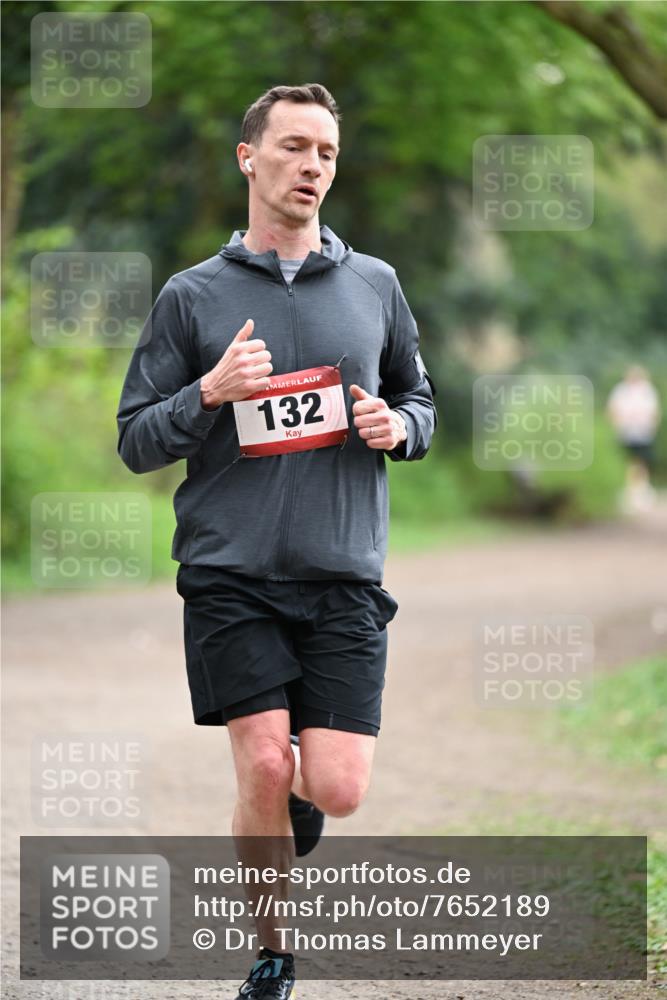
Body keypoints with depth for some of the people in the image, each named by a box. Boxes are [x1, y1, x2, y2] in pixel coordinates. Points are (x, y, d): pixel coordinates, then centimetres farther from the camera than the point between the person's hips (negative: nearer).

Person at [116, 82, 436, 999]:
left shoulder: (375, 285, 11)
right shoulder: (192, 296, 4)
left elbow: (420, 400, 22)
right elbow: (135, 441, 4)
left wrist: (397, 426, -1)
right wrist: (210, 393, -14)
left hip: (345, 578, 2)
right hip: (230, 576, -1)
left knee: (335, 788, -8)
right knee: (265, 768, -10)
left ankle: (295, 803, 30)